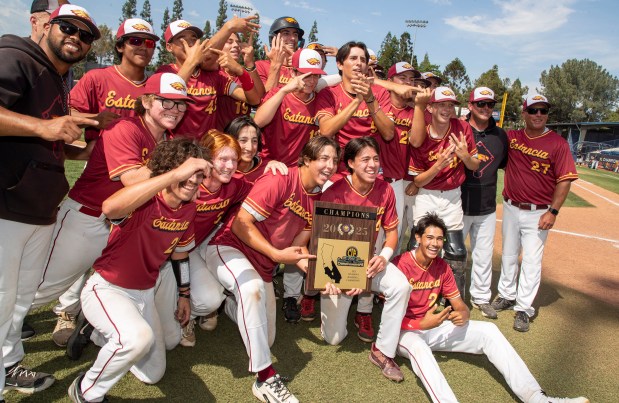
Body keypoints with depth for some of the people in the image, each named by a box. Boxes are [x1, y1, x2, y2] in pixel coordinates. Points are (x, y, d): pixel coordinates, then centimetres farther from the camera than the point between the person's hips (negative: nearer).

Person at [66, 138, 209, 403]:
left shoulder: (188, 209, -6)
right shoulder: (144, 202, -27)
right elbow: (110, 207, -52)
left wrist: (184, 295, 18)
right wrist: (176, 174, -53)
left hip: (144, 294, 7)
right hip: (107, 289, -7)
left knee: (153, 374, 15)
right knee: (139, 336, -38)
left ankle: (100, 333, 37)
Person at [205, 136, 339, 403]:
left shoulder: (318, 199, 1)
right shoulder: (280, 180, -21)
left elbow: (299, 244, 1)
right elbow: (240, 224, -22)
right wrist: (276, 254, -29)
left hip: (263, 265, 7)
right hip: (229, 247, -7)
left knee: (265, 340, 11)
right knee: (253, 287, -40)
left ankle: (233, 304, 42)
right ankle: (265, 378, -26)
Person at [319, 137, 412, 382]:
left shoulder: (385, 190, -9)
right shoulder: (334, 193, -23)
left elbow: (391, 231, 2)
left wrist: (384, 256, -18)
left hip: (369, 258, 4)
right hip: (337, 261, -3)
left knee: (401, 286, -28)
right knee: (334, 338, 0)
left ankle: (382, 352, -7)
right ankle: (328, 300, 34)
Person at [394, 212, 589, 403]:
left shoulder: (442, 266, 3)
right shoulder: (400, 265, -18)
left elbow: (459, 305, 7)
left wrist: (463, 314, -17)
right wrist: (421, 324, -31)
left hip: (434, 326, 6)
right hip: (405, 330, -6)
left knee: (488, 330, -10)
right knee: (417, 347, -41)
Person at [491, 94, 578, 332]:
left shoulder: (558, 143, -8)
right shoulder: (511, 137, 1)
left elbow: (565, 180, -10)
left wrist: (553, 211, -16)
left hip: (538, 213, -3)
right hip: (511, 208, 4)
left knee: (532, 261, 0)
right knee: (508, 256, 17)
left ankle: (524, 309, 11)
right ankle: (507, 295, 34)